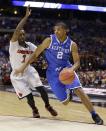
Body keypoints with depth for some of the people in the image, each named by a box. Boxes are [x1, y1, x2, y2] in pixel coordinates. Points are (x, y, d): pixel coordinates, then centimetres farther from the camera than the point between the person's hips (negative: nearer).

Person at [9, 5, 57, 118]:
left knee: (41, 89, -11)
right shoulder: (13, 44, -18)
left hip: (29, 71, 4)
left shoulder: (30, 45, -1)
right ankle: (34, 110, 20)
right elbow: (17, 30, -33)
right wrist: (26, 16, -36)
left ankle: (48, 106, 15)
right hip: (18, 75, -4)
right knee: (29, 95, -10)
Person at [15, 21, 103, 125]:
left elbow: (77, 62, -9)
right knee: (65, 102, -1)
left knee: (79, 90, -23)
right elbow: (35, 55, -6)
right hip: (53, 73, 0)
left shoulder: (72, 44, -8)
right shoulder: (49, 40, -11)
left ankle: (94, 115, -13)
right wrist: (23, 67, -10)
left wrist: (72, 69, -32)